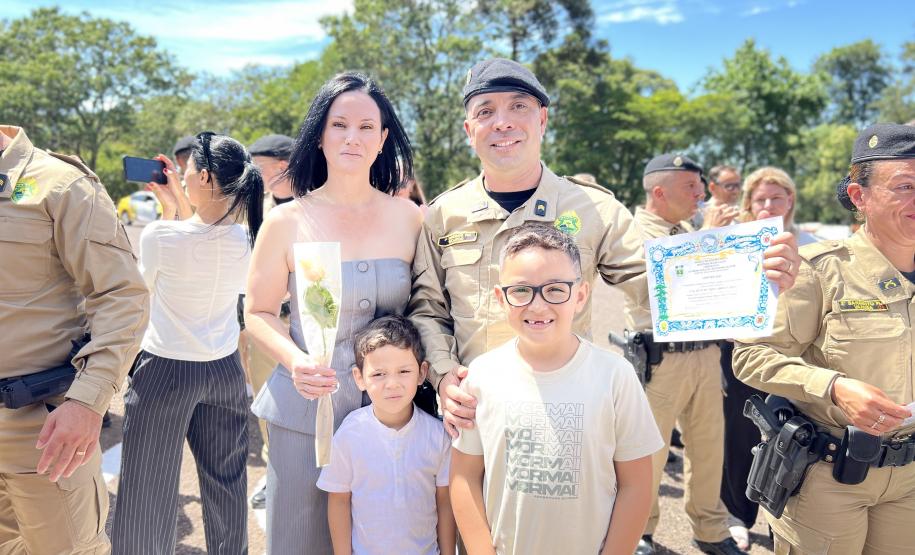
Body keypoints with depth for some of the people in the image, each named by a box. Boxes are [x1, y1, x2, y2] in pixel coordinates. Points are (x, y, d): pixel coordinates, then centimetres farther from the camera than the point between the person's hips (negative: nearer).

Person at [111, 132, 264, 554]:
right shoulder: (248, 239, -8)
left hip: (165, 372, -4)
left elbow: (149, 284, 2)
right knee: (226, 484, 18)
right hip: (225, 370, 5)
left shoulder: (159, 236, -19)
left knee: (148, 488, 11)